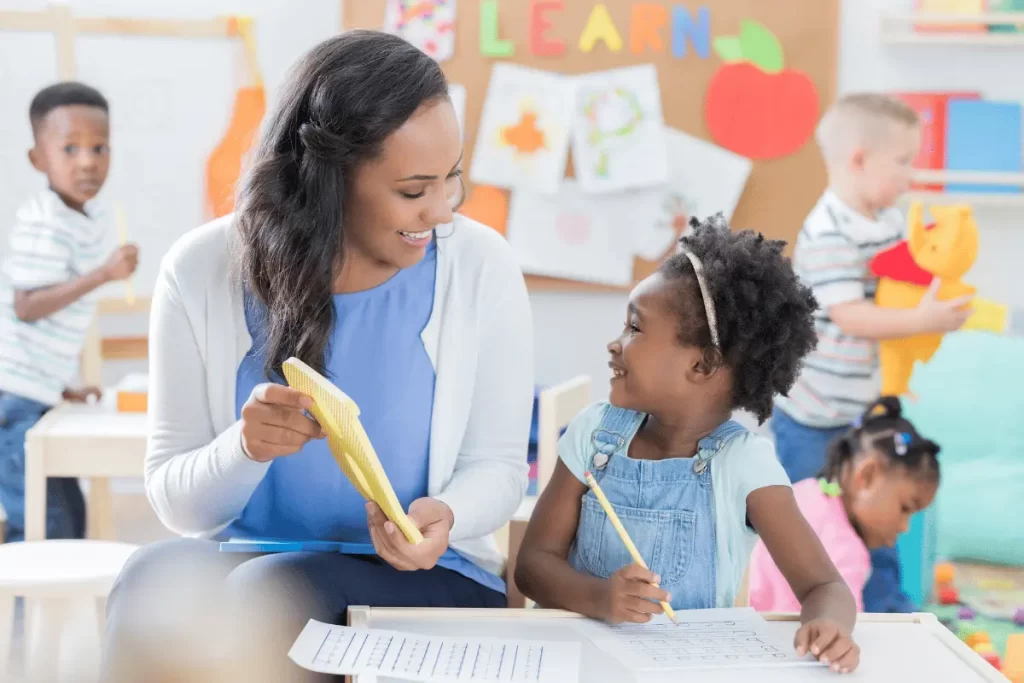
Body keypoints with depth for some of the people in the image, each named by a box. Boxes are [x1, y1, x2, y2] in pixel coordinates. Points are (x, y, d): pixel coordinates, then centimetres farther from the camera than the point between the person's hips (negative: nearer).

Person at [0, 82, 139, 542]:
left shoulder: (91, 219, 11)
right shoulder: (43, 224, -18)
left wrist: (64, 387, 20)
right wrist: (103, 274, -29)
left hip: (41, 392, 9)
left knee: (70, 518, 14)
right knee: (44, 529, -10)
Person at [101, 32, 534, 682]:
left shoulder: (482, 267, -7)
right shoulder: (202, 274, -6)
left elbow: (497, 464, 1)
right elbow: (174, 500, -1)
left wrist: (445, 514, -23)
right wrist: (244, 448, -24)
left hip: (423, 579, -1)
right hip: (245, 558, 2)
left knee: (273, 590, -34)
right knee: (154, 577, -33)